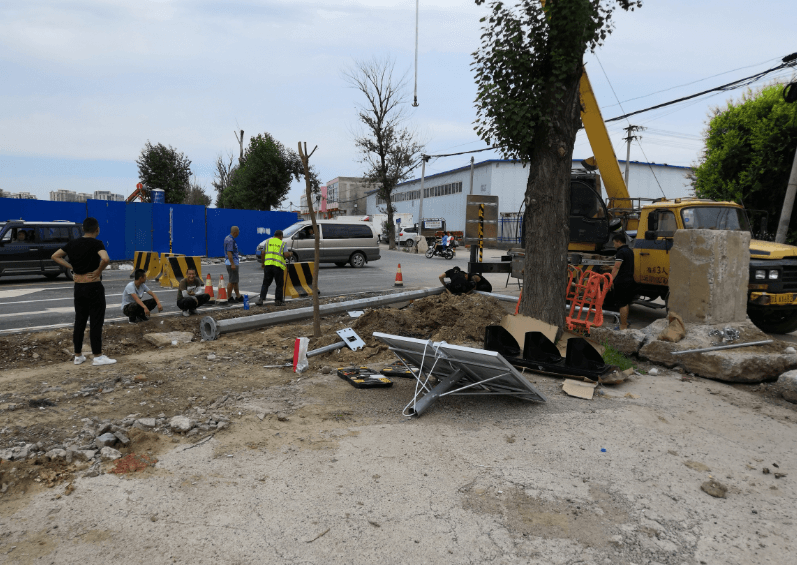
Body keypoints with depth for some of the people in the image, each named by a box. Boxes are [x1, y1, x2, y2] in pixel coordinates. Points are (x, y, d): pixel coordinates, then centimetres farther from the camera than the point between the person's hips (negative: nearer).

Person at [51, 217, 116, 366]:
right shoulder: (96, 243, -13)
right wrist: (98, 271, -15)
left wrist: (71, 267, 7)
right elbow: (105, 259, -31)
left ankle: (78, 356, 20)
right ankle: (98, 357, 3)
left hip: (78, 287, 6)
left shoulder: (73, 243, 6)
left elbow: (55, 256, 12)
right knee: (96, 322, -1)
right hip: (93, 286, -6)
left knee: (79, 321, 13)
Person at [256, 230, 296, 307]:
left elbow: (263, 253, 8)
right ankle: (278, 301, 10)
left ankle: (261, 299, -4)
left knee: (265, 284, 7)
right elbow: (286, 255, -6)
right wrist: (290, 253, 16)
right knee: (279, 284, 9)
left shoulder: (268, 241, 12)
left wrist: (263, 263, 20)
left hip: (268, 265, 2)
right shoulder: (282, 243, 6)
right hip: (278, 266, -2)